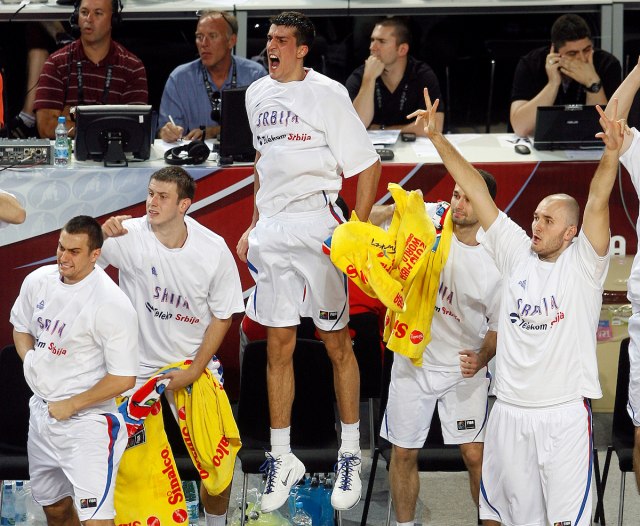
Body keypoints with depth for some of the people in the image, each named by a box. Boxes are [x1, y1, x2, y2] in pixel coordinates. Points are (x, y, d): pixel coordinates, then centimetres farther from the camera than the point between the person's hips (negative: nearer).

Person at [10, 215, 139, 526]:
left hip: (86, 421, -7)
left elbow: (123, 379, -18)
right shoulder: (38, 281, 1)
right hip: (42, 413, 7)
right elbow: (21, 327, 22)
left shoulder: (113, 305, -19)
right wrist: (29, 357, 2)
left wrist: (71, 405, -13)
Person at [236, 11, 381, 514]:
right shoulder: (257, 94, 12)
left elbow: (369, 165, -7)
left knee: (337, 342, 2)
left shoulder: (327, 93, -9)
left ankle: (350, 455, 11)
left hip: (318, 225, -6)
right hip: (271, 230, 6)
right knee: (278, 346, 7)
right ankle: (283, 459, 15)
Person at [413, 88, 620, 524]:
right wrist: (438, 139, 5)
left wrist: (612, 154, -32)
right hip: (509, 410, 4)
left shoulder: (582, 263, -1)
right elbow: (477, 189, 7)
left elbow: (597, 202, -17)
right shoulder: (516, 253, 8)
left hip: (565, 415, -4)